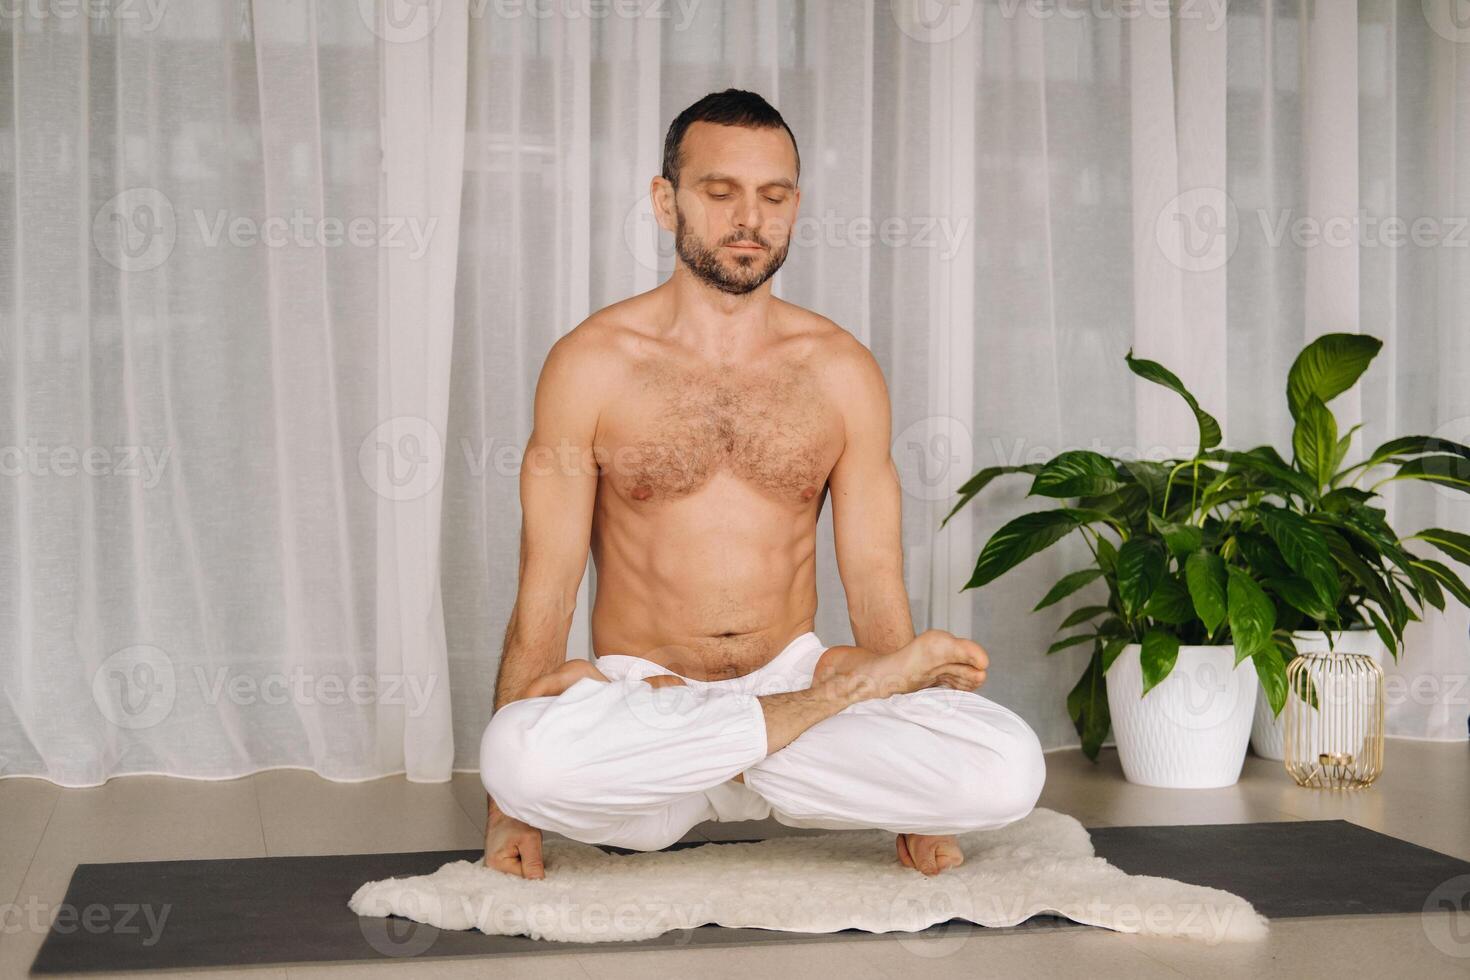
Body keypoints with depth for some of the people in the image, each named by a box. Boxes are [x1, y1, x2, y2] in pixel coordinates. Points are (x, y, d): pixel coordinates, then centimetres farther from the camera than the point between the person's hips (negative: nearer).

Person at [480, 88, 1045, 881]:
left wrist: (918, 808, -3)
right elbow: (545, 586, -5)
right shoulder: (592, 363, -2)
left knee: (1009, 769, -25)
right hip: (637, 695, 0)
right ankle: (847, 690, -17)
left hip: (790, 680, 1)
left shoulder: (841, 370, 5)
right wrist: (507, 807, -14)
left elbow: (874, 577, 3)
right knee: (524, 752, -37)